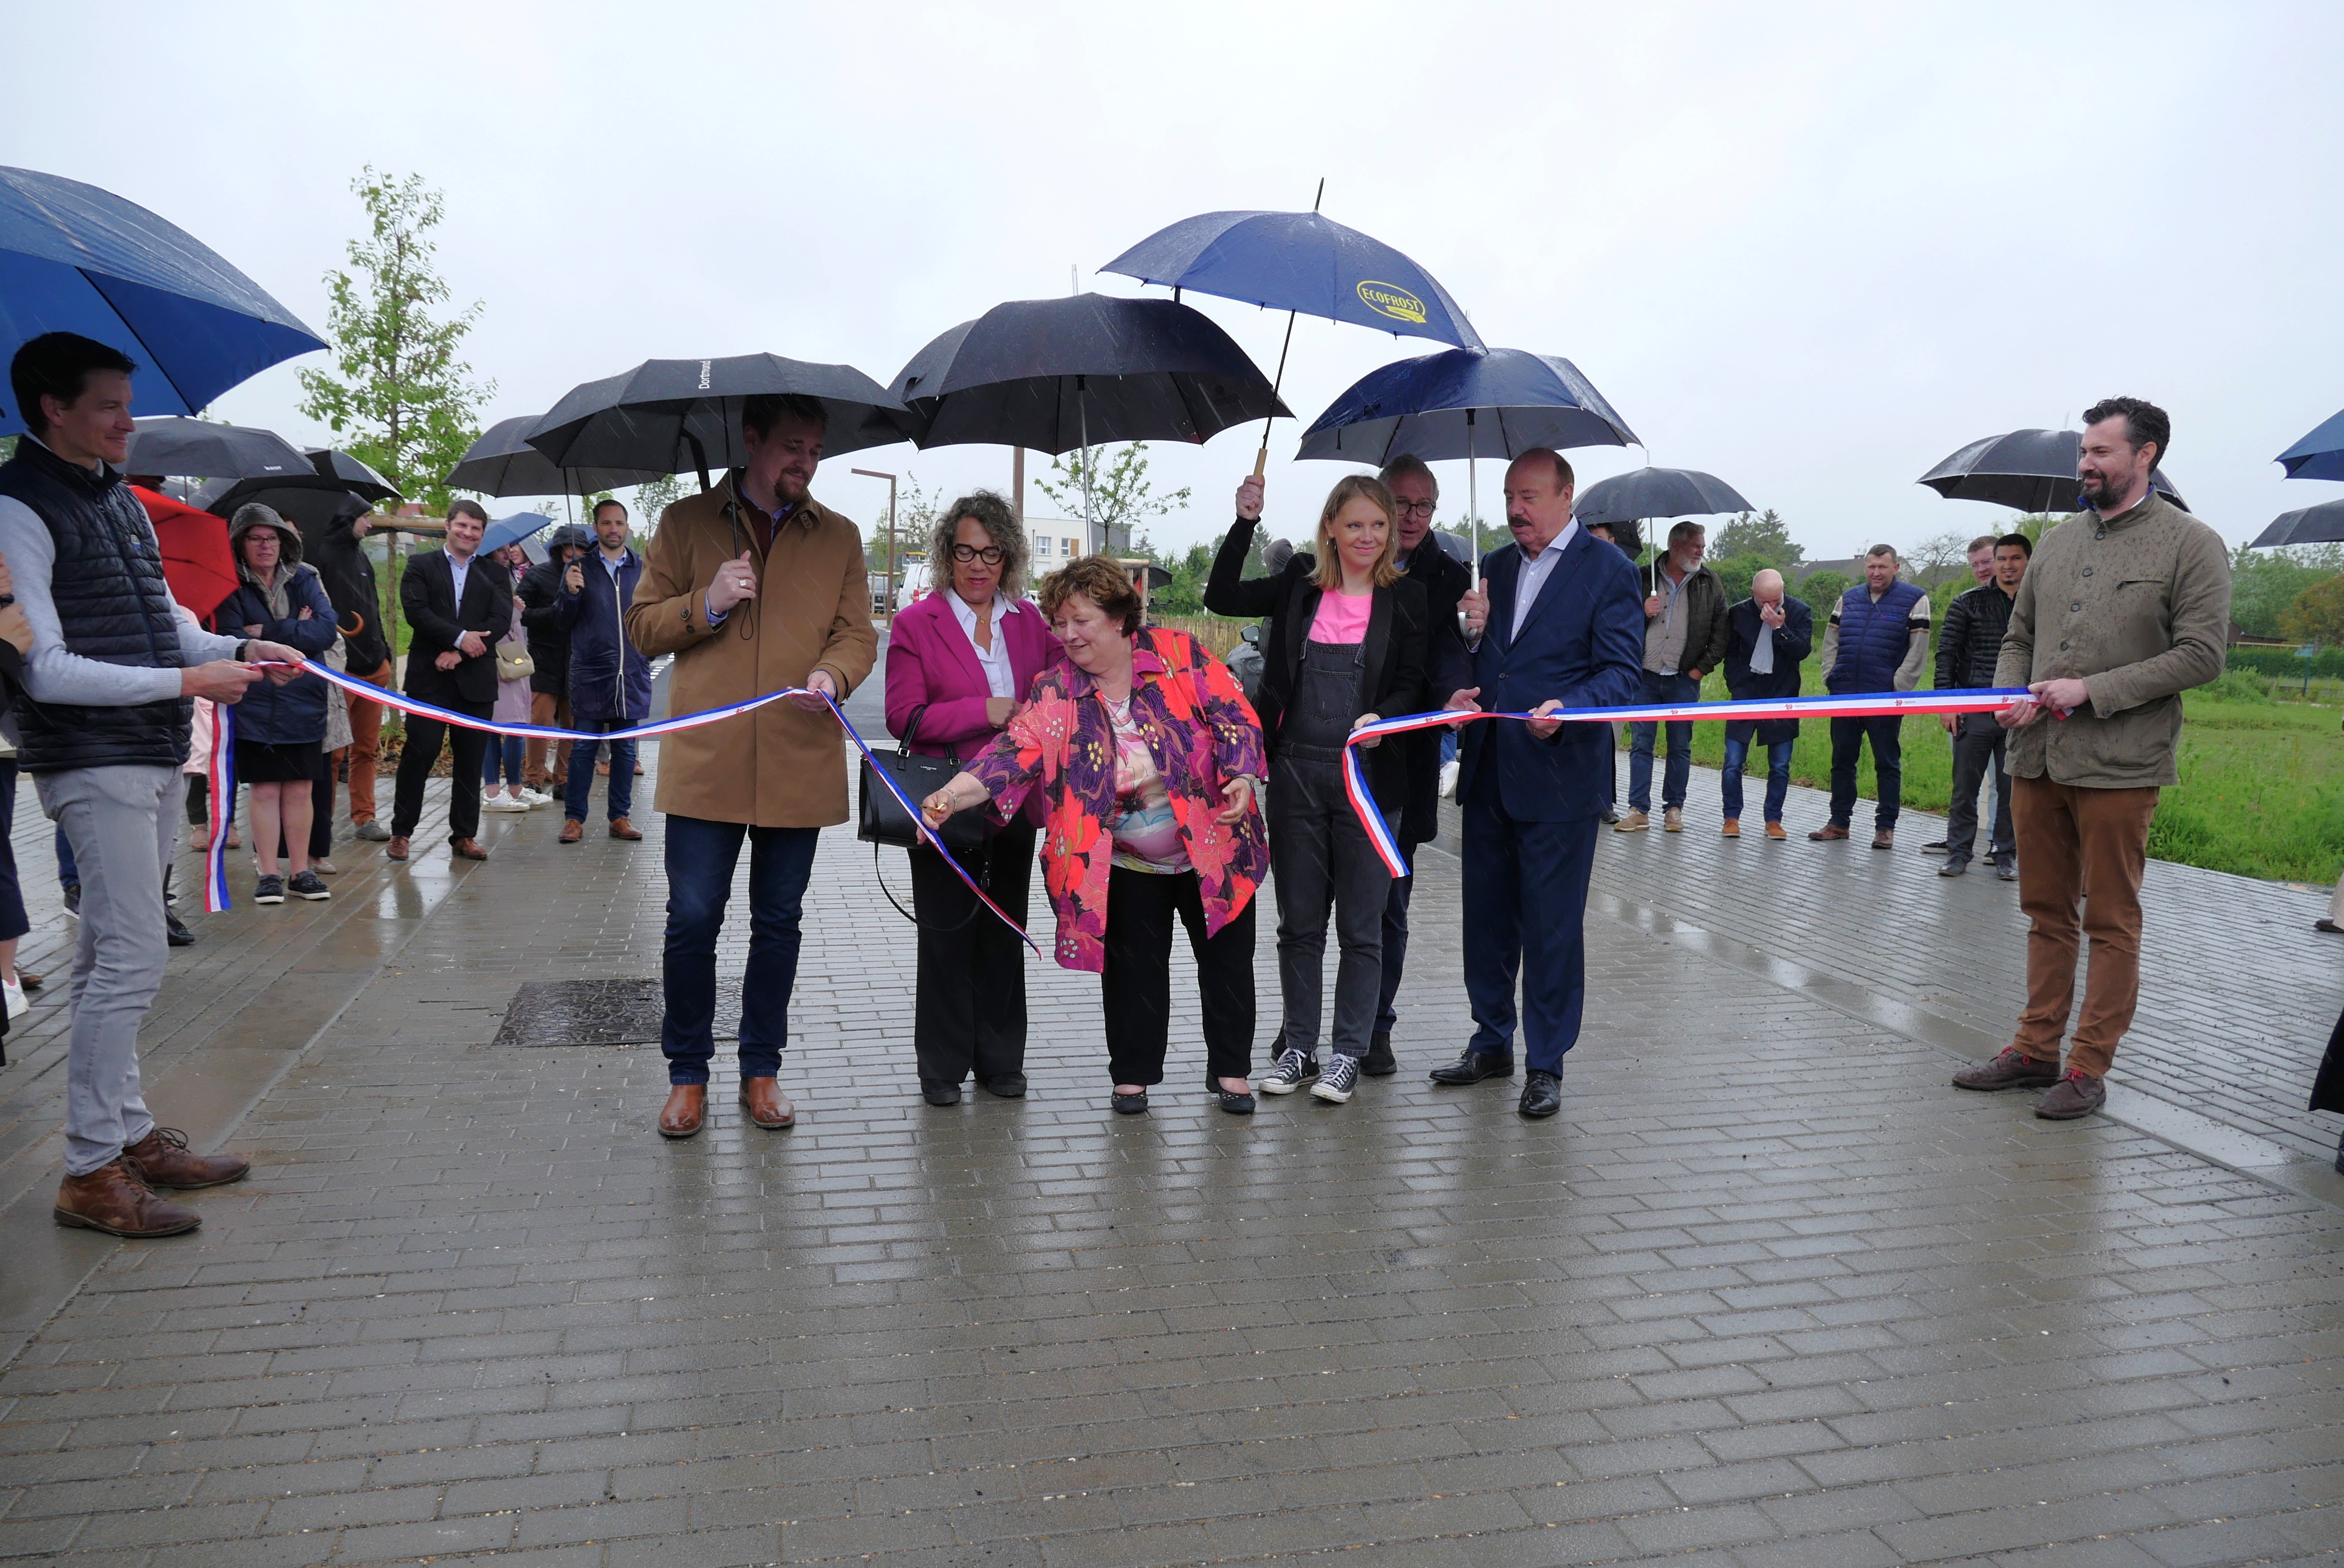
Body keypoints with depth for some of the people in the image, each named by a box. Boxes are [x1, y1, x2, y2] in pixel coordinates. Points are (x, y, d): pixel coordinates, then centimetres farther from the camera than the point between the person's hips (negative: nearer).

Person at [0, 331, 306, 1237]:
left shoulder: (123, 500, 15)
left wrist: (238, 650, 8)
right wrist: (186, 680, -19)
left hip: (154, 758, 9)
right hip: (92, 764, -9)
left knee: (109, 961, 15)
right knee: (131, 963, -9)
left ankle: (132, 1137, 23)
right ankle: (90, 1173, 1)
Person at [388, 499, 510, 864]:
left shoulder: (495, 574, 12)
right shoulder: (421, 567, 9)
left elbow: (501, 621, -1)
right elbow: (416, 611, -6)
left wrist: (459, 652, -11)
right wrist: (460, 638, -15)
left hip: (476, 679, 2)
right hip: (429, 678, -2)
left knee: (471, 759, 4)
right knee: (419, 753, -3)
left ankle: (464, 835, 12)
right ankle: (401, 831, 8)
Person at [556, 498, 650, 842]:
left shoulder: (643, 568, 9)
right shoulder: (579, 569, 5)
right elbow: (562, 622, 3)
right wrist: (569, 593, -14)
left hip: (632, 675, 2)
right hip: (589, 674, -2)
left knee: (625, 749, 7)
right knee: (583, 748, 0)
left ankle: (620, 817, 15)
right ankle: (574, 817, 7)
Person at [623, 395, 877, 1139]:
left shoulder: (839, 537, 11)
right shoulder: (685, 523, 8)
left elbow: (857, 634, 7)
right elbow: (643, 627, 8)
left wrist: (833, 675, -15)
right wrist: (706, 605, -11)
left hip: (799, 765, 2)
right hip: (705, 763, -1)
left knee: (778, 924, 10)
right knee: (692, 919, -2)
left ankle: (761, 1070, 25)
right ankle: (688, 1075, 16)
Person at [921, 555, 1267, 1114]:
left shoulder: (1177, 653, -8)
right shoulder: (1055, 691, -4)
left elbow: (1235, 717, -8)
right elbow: (1014, 751, -16)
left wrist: (1242, 778, -24)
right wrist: (953, 795, -32)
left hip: (1213, 848, -1)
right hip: (1126, 865, 1)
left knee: (1226, 960, 9)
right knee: (1133, 968, 9)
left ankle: (1231, 1071, 25)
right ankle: (1133, 1073, 26)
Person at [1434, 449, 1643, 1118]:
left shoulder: (1608, 570, -4)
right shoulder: (1495, 567, 14)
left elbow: (1623, 672, -10)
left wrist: (1568, 708, -27)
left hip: (1559, 775, -6)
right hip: (1488, 773, 6)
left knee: (1552, 926, 1)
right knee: (1486, 916, 14)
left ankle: (1546, 1064, 14)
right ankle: (1492, 1043, 30)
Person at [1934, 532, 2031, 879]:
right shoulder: (1968, 602, 4)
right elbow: (1946, 654, 3)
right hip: (1972, 710, -1)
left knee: (2011, 788, 6)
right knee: (1965, 785, 3)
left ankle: (2004, 853, 17)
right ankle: (1959, 850, 13)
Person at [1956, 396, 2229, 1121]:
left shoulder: (2191, 545, -3)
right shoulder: (2058, 541, 13)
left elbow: (2201, 655, -10)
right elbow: (2019, 636, 18)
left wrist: (2091, 691, -15)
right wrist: (2011, 693, -2)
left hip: (2119, 766, -5)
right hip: (2037, 759, 6)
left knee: (2111, 922, 3)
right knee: (2047, 912, 12)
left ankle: (2089, 1069, 11)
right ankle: (2035, 1050, 22)